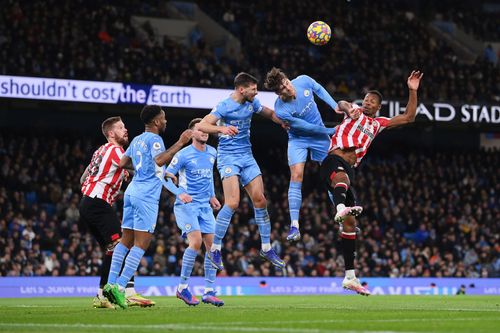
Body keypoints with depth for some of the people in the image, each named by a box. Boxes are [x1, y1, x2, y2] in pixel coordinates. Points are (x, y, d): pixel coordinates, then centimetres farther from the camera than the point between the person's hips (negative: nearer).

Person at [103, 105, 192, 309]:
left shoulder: (137, 140, 17)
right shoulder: (154, 139, -7)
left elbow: (122, 163, 20)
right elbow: (160, 160, -25)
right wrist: (180, 143, -21)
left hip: (132, 191, 9)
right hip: (146, 196, -9)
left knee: (126, 241, 9)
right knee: (141, 243, -9)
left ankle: (111, 284, 3)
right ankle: (119, 287, -17)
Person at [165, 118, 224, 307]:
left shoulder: (212, 153, 11)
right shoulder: (183, 155, -9)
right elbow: (166, 176, -11)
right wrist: (180, 193, -25)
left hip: (205, 206, 6)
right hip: (186, 205, -6)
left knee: (212, 245, -2)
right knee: (196, 241, -21)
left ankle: (209, 292, 3)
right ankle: (182, 288, -9)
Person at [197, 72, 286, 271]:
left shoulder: (252, 103, 6)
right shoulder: (224, 106, -14)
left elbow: (270, 114, 26)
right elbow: (202, 126, -24)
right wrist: (221, 128, -39)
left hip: (247, 157, 7)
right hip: (228, 156, -7)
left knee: (260, 200, 3)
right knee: (233, 202, -21)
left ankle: (266, 248, 14)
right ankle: (215, 249, -13)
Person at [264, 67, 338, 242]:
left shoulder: (303, 81, -19)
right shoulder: (281, 110, -30)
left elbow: (320, 90, 5)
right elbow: (305, 126, -23)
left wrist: (336, 106, -6)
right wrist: (332, 131, -19)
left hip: (320, 136, 4)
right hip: (298, 139, -4)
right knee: (296, 176, -19)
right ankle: (294, 226, -21)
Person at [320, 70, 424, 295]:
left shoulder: (378, 123, 28)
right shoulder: (355, 112, 14)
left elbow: (408, 118, 27)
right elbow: (342, 104, -11)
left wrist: (413, 91, 18)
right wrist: (348, 108, -36)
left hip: (348, 170, 7)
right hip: (334, 161, -6)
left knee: (350, 223, 6)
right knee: (342, 177, -43)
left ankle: (350, 276, 10)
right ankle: (341, 207, -79)